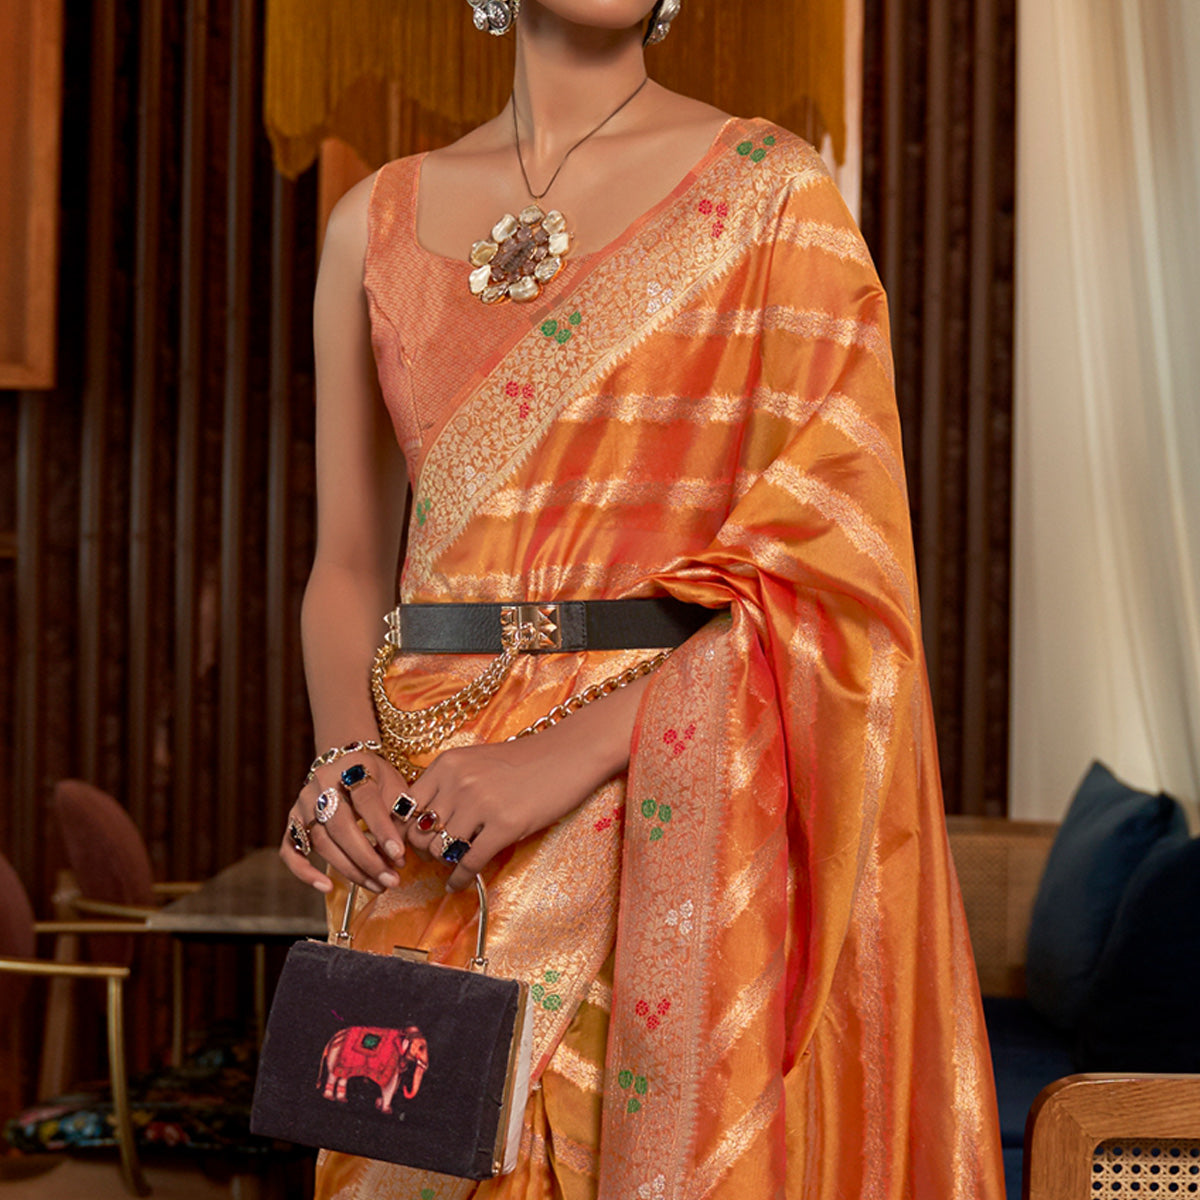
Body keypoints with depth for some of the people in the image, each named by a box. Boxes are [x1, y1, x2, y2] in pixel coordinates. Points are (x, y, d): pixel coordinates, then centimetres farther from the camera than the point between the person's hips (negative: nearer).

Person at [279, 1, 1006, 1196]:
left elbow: (834, 552, -9)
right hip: (428, 833, 3)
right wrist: (345, 759, -8)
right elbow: (347, 562, 11)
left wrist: (574, 751, -18)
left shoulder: (770, 188, -1)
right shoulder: (379, 221, 9)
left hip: (666, 814, -3)